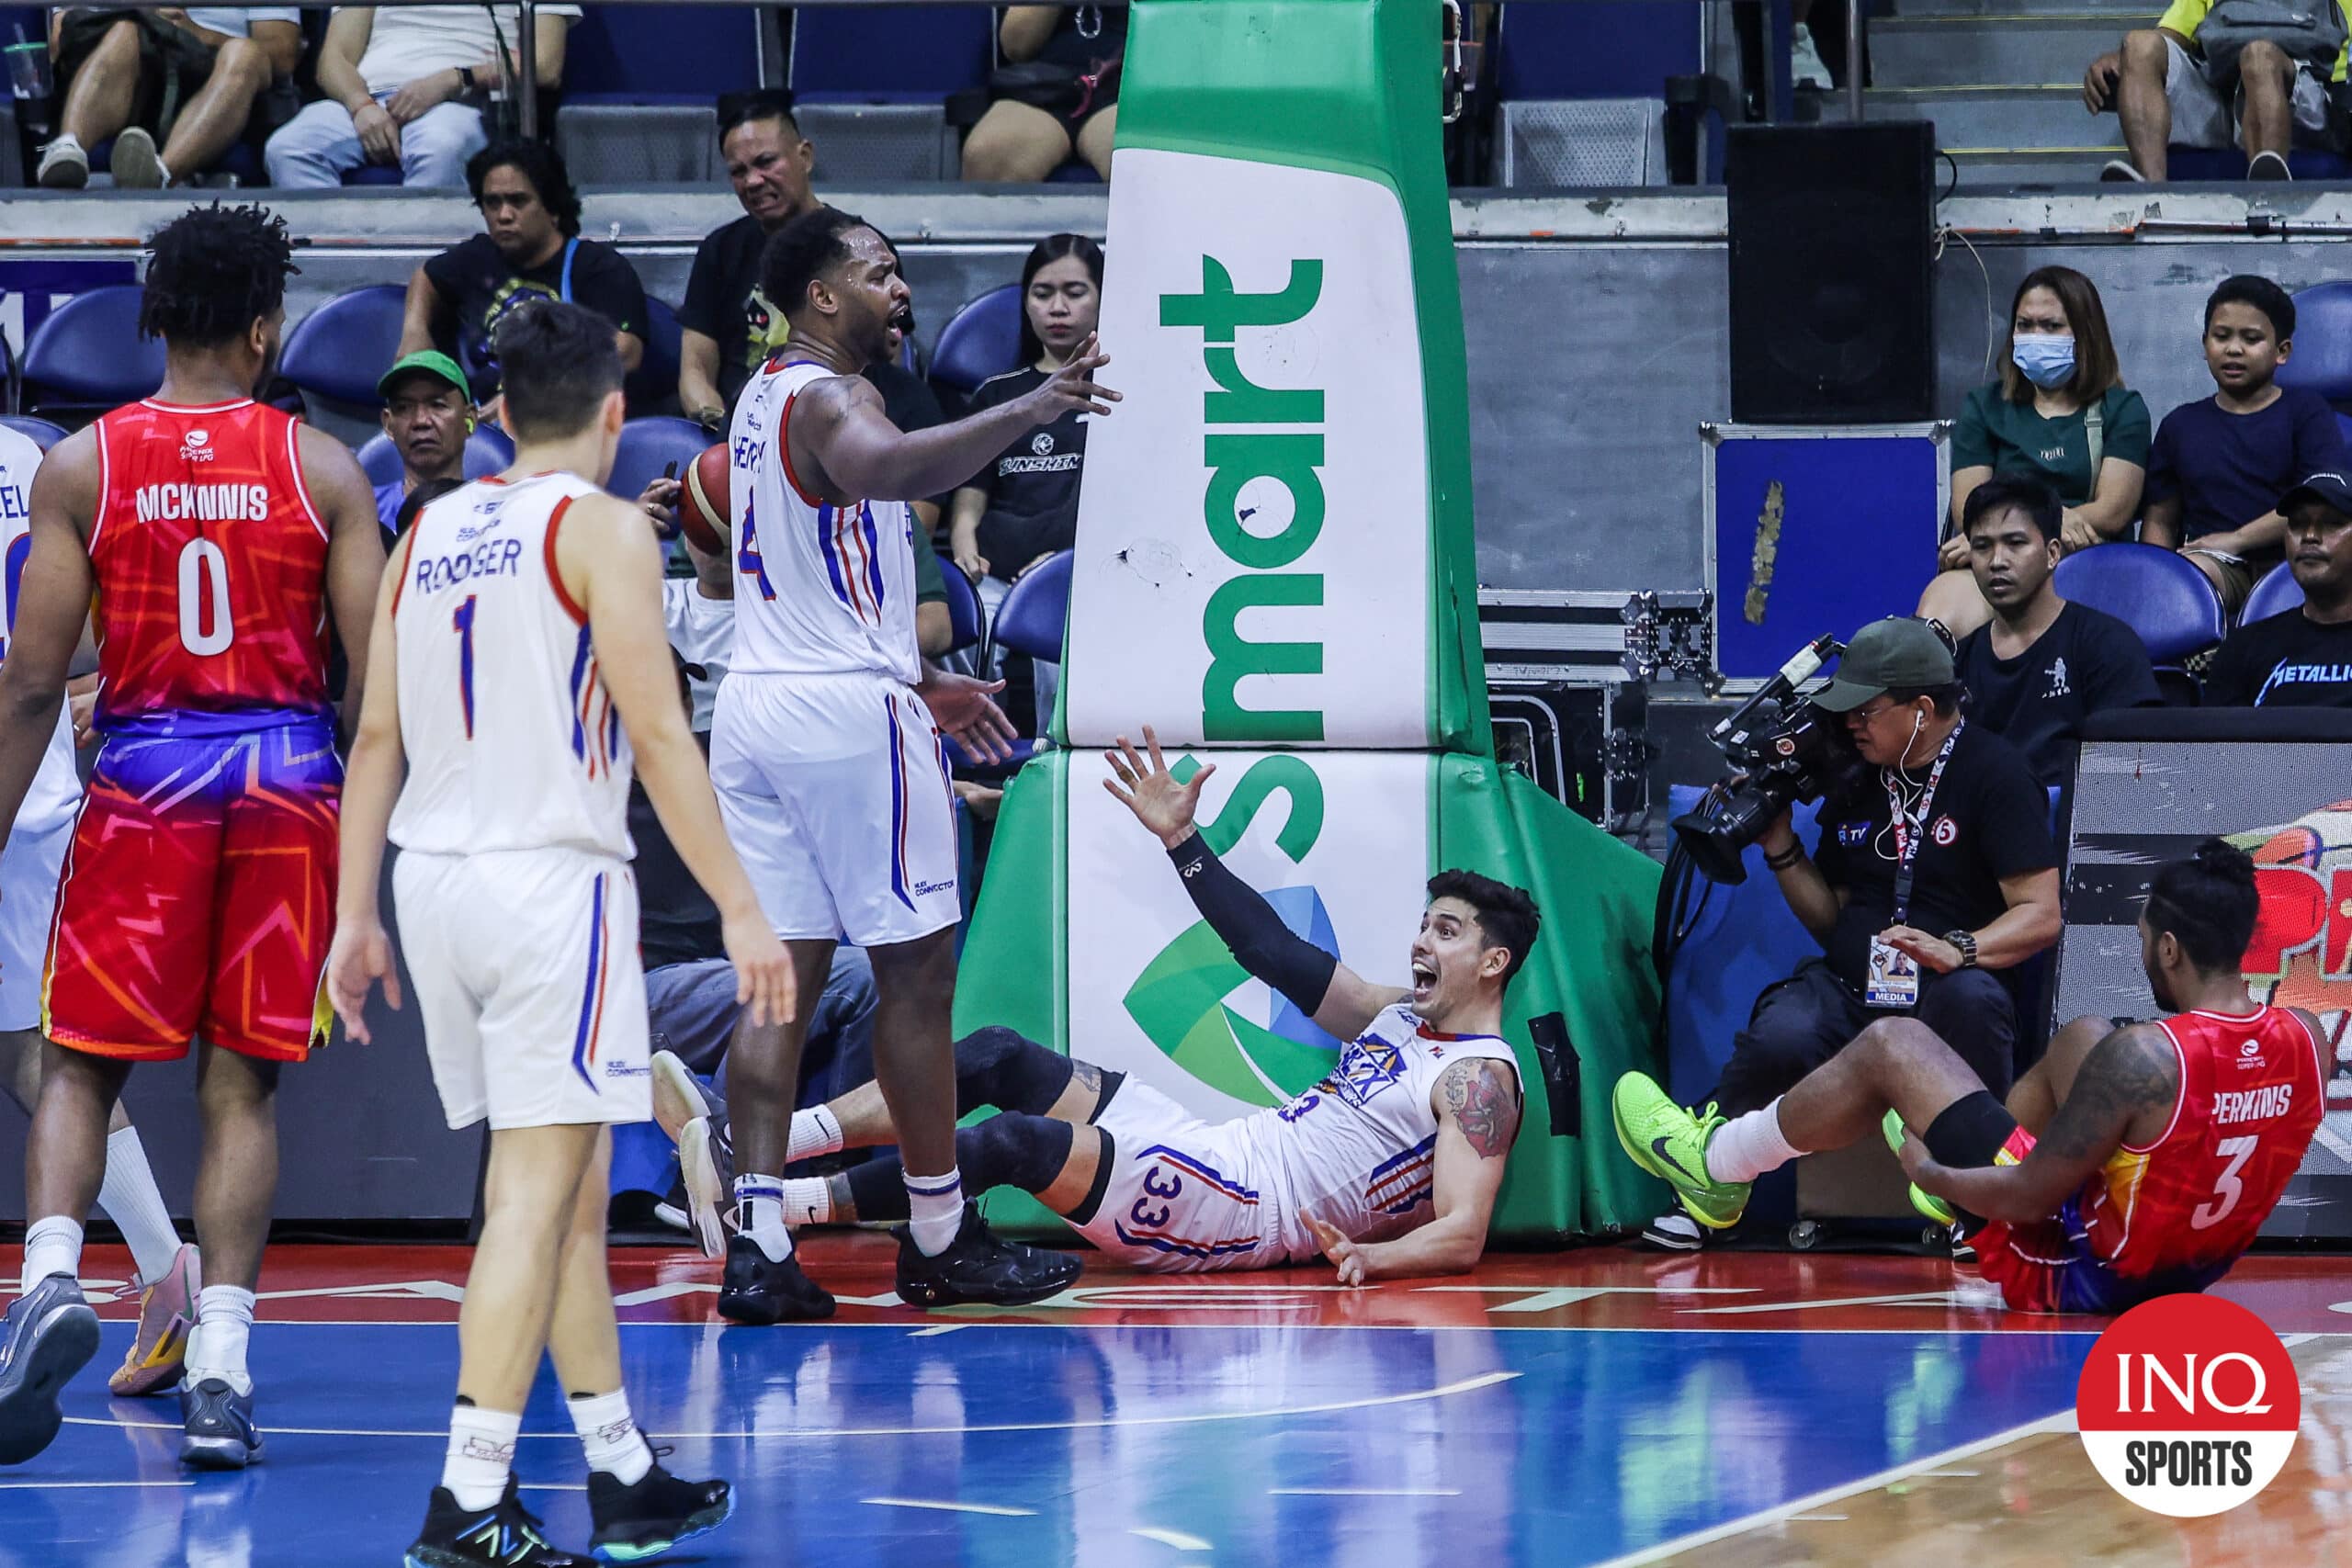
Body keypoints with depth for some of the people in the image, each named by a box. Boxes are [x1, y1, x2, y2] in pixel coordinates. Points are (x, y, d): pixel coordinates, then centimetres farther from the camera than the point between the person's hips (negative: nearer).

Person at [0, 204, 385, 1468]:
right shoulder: (321, 468, -1)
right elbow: (376, 675, -3)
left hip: (145, 776, 0)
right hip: (288, 777, 1)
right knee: (239, 1085, 6)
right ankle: (220, 1368, -1)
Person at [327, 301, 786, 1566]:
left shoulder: (426, 536, 13)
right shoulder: (602, 530, -5)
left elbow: (378, 738, 12)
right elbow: (657, 735, -11)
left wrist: (357, 917, 15)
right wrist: (739, 910, -10)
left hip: (436, 880, 7)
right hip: (552, 877, -7)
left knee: (569, 1186, 16)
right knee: (535, 1194, -7)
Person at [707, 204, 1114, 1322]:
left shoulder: (763, 397, 18)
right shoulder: (828, 397, -12)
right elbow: (883, 467, -38)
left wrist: (918, 682, 34)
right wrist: (1029, 412, -51)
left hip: (757, 705, 9)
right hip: (845, 710, -9)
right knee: (916, 972, 2)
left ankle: (756, 1244, -3)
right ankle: (940, 1233, 10)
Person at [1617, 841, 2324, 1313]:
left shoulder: (2142, 1057, -30)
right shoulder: (2305, 1040, -11)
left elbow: (2028, 1197, -22)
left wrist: (1928, 1173, -2)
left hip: (2075, 1270, -6)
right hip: (2195, 1268, 6)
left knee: (1890, 1045, 5)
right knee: (2087, 1035, 25)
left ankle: (1715, 1163, 28)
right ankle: (1963, 1178, 49)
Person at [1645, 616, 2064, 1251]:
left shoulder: (1994, 774, -2)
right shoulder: (1854, 783, 17)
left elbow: (2040, 915, -11)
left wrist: (1958, 950, -29)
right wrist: (1779, 846, 8)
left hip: (1942, 989, -4)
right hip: (1849, 986, 4)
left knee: (1971, 1001, -41)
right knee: (1780, 1036, -31)